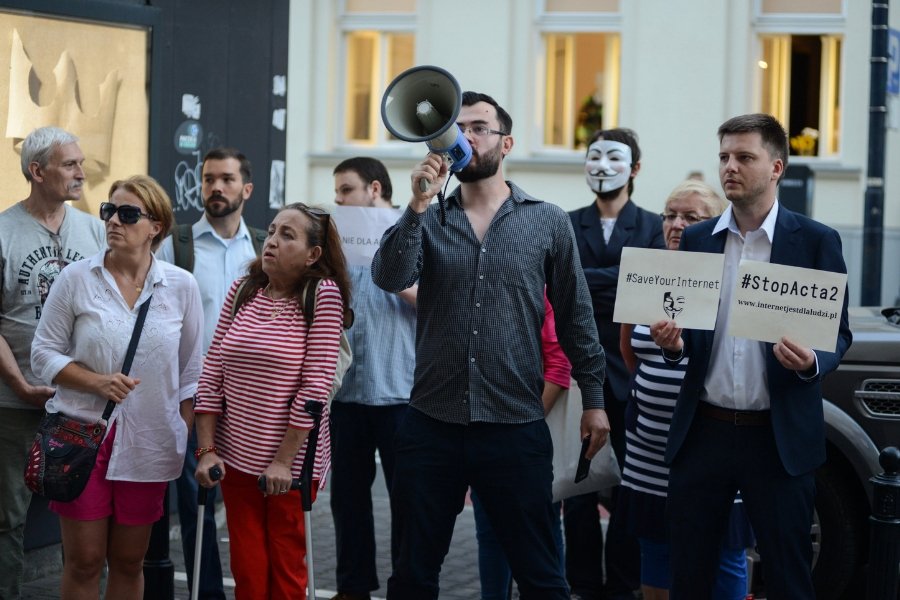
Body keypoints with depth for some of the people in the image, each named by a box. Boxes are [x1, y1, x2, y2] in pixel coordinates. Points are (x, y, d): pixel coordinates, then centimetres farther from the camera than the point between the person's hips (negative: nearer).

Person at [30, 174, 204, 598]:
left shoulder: (182, 286, 2)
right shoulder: (76, 278, -2)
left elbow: (190, 371, 9)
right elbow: (44, 353, 0)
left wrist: (185, 439, 5)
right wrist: (99, 383, -15)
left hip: (149, 443, 1)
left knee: (129, 563, 10)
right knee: (83, 562, 1)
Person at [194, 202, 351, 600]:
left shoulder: (323, 295, -10)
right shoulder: (242, 290, 3)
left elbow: (316, 385, -14)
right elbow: (212, 373, 4)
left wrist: (283, 460, -16)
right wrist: (206, 450, -1)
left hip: (292, 461, -4)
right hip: (237, 457, 4)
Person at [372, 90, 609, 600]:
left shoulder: (548, 222, 2)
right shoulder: (429, 220, 5)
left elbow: (576, 315, 6)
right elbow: (389, 278, -13)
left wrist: (594, 396, 3)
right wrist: (418, 205, -22)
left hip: (516, 428, -2)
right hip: (431, 425, 2)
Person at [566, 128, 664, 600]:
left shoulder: (652, 227, 4)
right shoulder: (566, 225, 8)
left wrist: (582, 285, -13)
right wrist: (612, 295, -14)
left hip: (629, 376, -1)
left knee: (627, 489, 4)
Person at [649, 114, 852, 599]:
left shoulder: (816, 241, 0)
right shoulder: (695, 240, 9)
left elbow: (838, 332, 2)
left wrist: (811, 363, -20)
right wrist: (673, 343, -9)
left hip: (780, 437, -3)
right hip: (703, 432, 3)